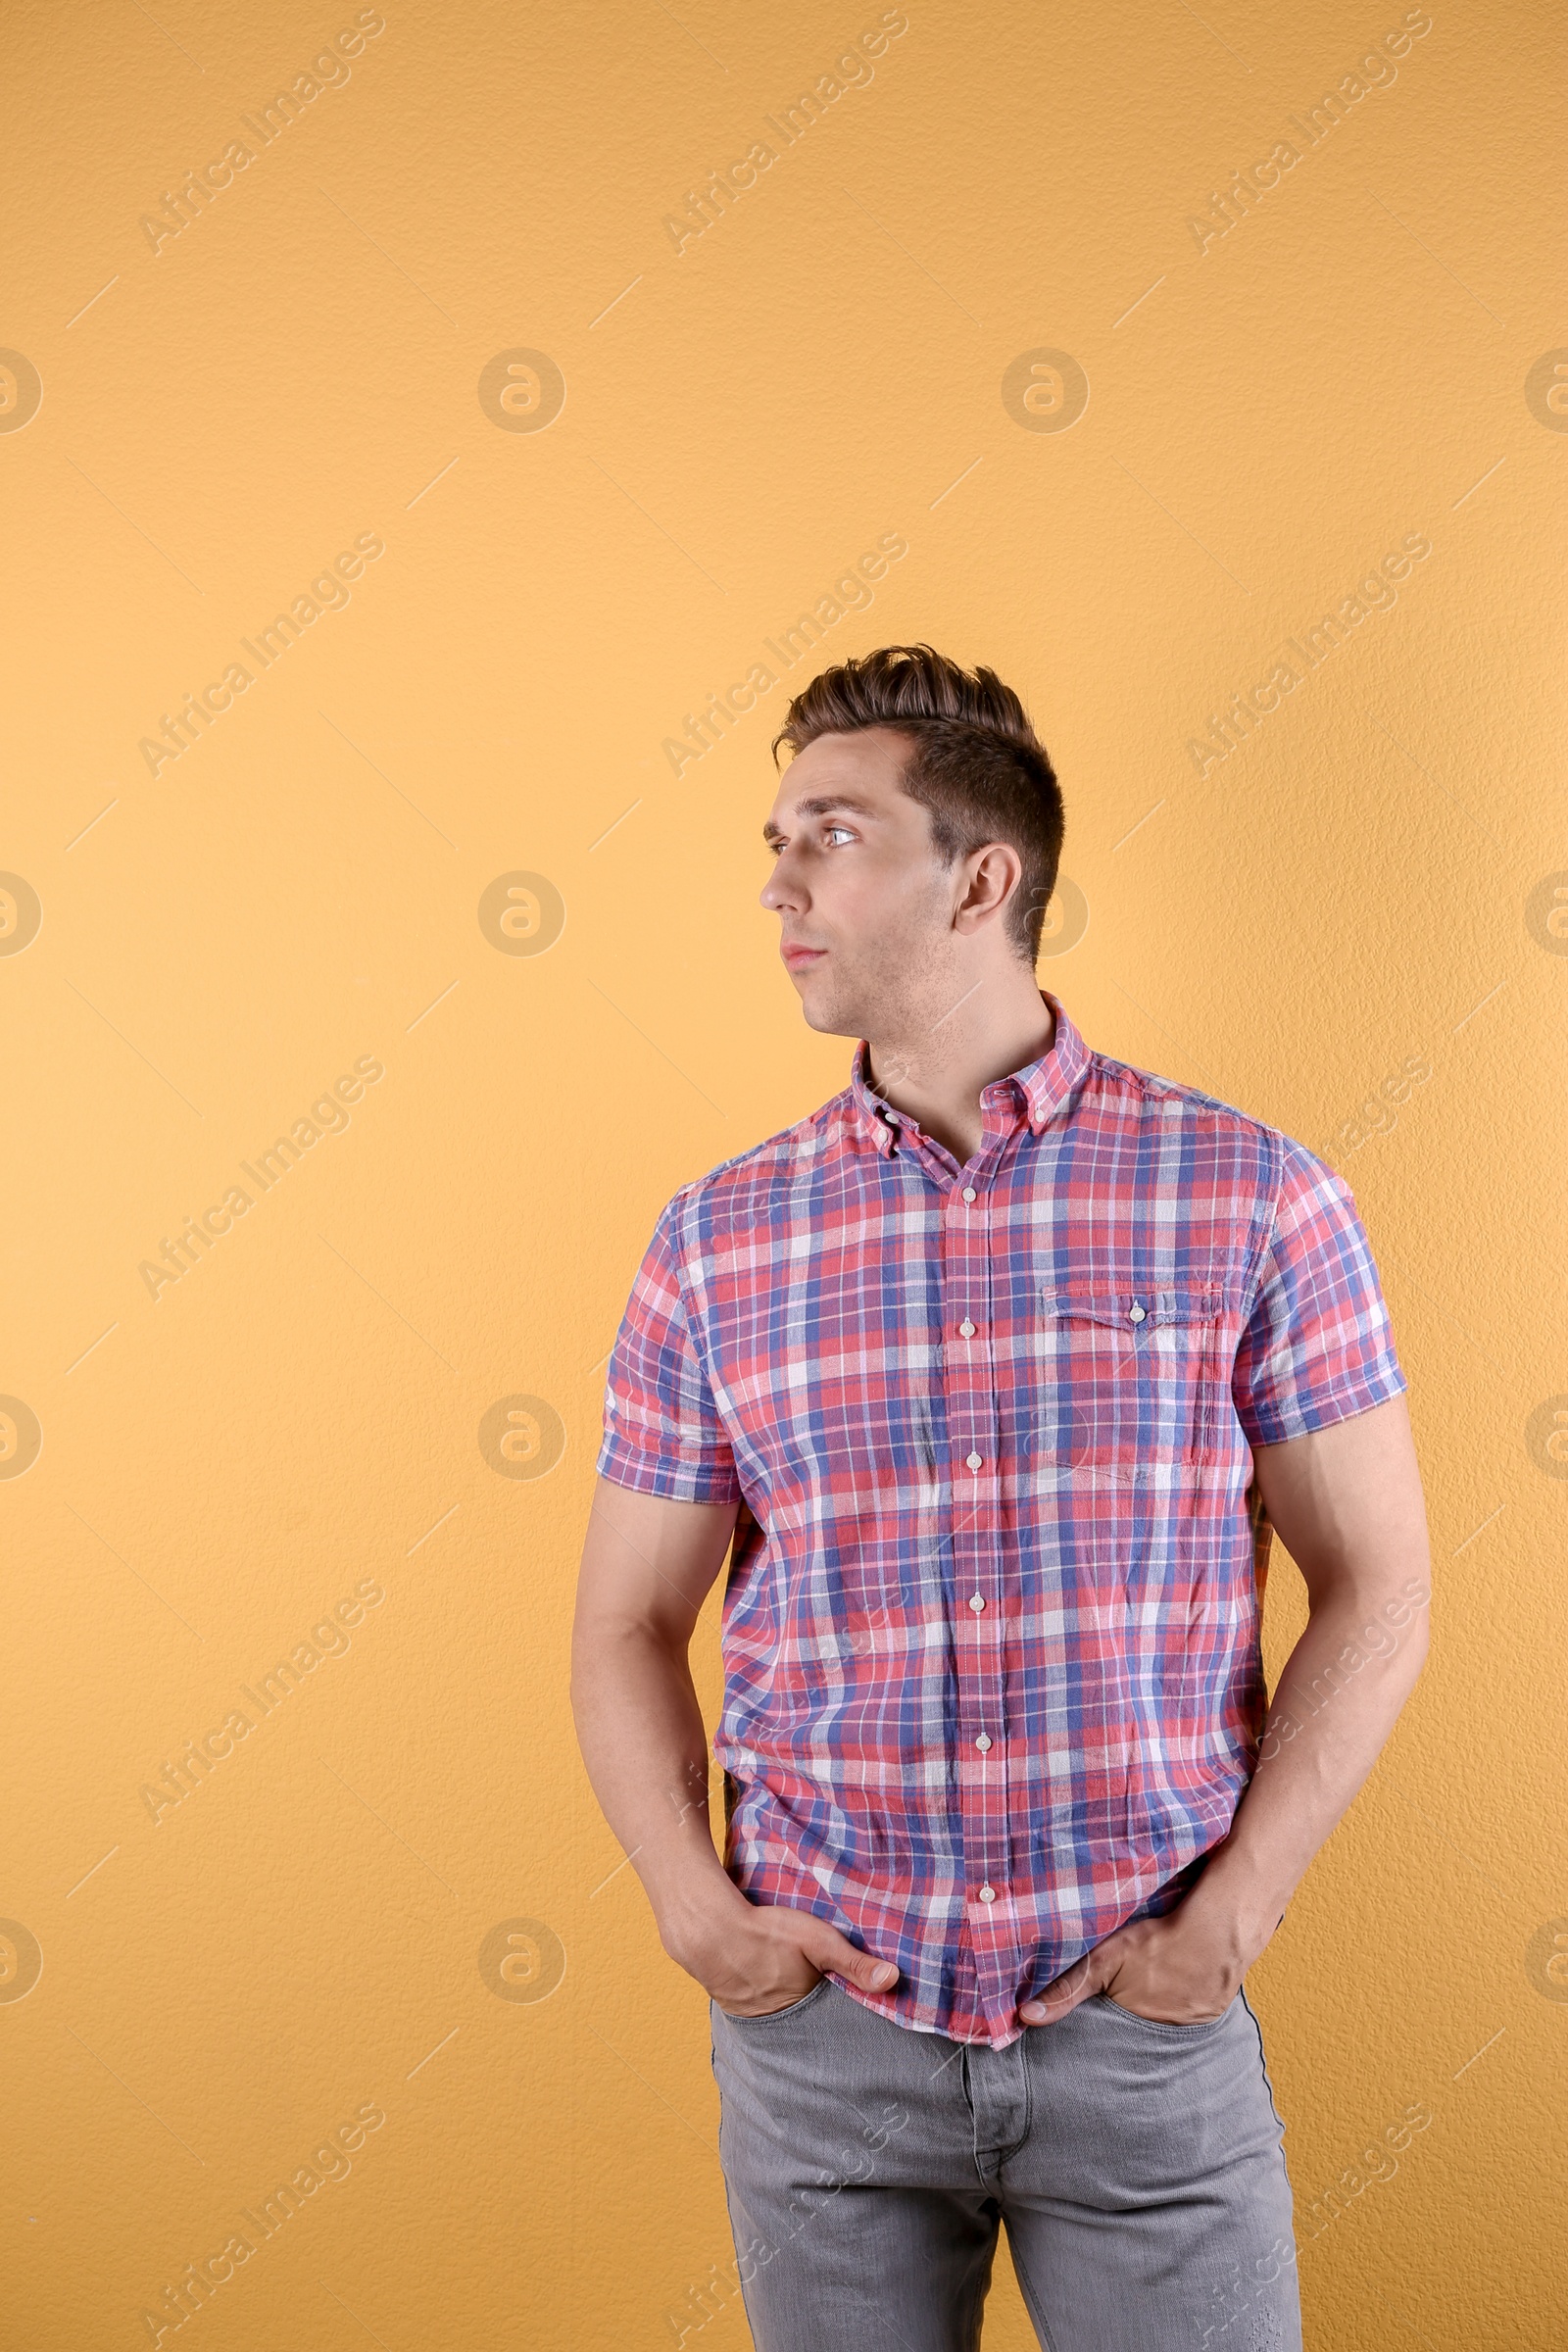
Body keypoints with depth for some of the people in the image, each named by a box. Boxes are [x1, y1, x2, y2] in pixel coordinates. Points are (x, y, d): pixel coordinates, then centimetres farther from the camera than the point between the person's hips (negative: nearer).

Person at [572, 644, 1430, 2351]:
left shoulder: (1250, 1198, -5)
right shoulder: (719, 1239, 0)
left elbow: (1374, 1586, -1)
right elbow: (629, 1626, 6)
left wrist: (1233, 1913, -8)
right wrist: (694, 1909, -7)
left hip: (1146, 2024, -1)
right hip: (823, 2028, 2)